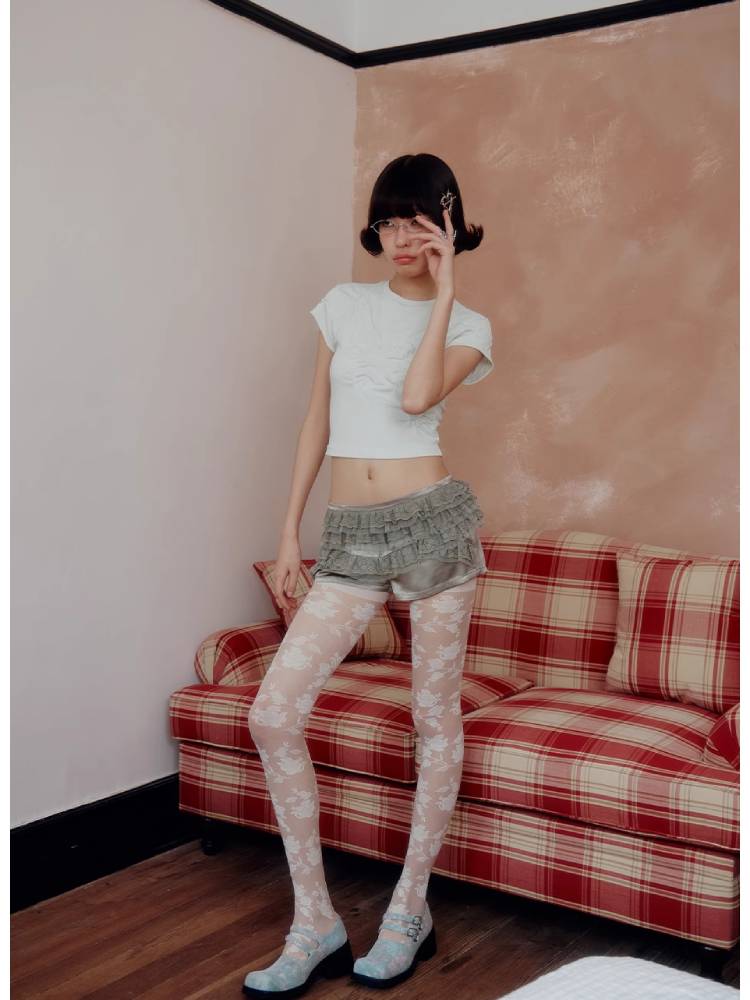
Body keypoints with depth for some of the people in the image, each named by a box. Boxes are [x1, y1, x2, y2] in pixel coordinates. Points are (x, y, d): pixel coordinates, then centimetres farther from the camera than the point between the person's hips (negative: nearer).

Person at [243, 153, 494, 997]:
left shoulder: (468, 327, 5)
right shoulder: (345, 305, 13)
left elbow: (416, 396, -16)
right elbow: (317, 422, 13)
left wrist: (443, 291, -9)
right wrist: (290, 532, 9)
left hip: (433, 520, -2)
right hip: (350, 536, 3)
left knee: (435, 716, 5)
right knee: (272, 715, -7)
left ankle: (409, 910, 23)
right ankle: (316, 920, 6)